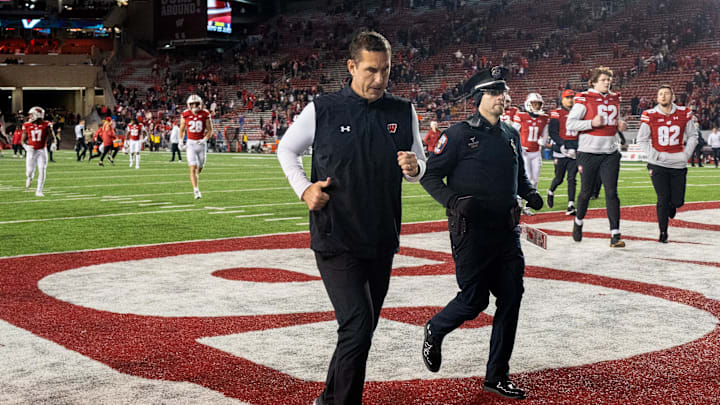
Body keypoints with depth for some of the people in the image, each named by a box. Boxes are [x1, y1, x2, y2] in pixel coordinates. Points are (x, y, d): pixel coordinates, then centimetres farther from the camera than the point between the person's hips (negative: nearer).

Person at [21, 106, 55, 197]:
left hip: (42, 151, -1)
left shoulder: (46, 125, -5)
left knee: (42, 171, -7)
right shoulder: (27, 126, 0)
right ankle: (29, 177, 37)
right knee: (29, 171, -1)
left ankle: (39, 191, 3)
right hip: (31, 151, 1)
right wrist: (26, 146, -13)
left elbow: (52, 138, 2)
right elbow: (23, 140, 7)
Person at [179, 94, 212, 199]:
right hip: (191, 143, -1)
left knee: (200, 167, 13)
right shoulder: (185, 115, -3)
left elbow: (210, 130, 2)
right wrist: (181, 141, 5)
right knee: (193, 168, -12)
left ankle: (195, 176, 46)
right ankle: (196, 190, -11)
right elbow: (182, 129, 13)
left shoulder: (205, 114, -5)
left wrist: (204, 139, -13)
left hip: (201, 143, 1)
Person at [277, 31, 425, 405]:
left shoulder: (403, 113, 2)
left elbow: (419, 163, 12)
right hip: (335, 240, -4)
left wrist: (414, 168, -12)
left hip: (382, 241, 5)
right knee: (357, 328, -15)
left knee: (362, 329, 15)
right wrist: (303, 188, -8)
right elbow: (286, 149, 8)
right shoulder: (322, 110, -6)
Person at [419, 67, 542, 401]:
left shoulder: (511, 135, 14)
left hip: (507, 230, 7)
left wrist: (530, 193, 6)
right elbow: (430, 176, -7)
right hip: (471, 230, -6)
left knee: (511, 299, 4)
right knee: (474, 300, -4)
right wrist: (454, 201, -23)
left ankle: (497, 376, 16)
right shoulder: (459, 134, -7)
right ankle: (434, 331, 29)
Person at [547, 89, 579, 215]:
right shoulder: (557, 113, -3)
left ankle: (571, 206, -4)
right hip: (561, 150, -3)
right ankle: (551, 192, 37)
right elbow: (552, 132, -10)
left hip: (574, 151, 3)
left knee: (572, 178, -3)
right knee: (559, 178, 5)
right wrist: (564, 147, -17)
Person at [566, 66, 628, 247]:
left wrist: (620, 125, 5)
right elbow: (569, 124, -9)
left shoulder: (615, 99, 12)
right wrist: (592, 123, -20)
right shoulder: (584, 99, -5)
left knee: (611, 192, -6)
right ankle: (578, 221, 35)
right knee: (586, 191, 7)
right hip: (589, 152, -3)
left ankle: (615, 235, -8)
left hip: (610, 153, 3)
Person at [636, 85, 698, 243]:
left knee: (678, 201, 6)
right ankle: (663, 232, 11)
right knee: (663, 199, -6)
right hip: (658, 165, -2)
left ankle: (671, 205, 44)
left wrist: (686, 154, -1)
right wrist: (655, 155, -9)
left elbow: (692, 136, 11)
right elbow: (642, 139, 1)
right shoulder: (649, 116, -5)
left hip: (678, 165, 2)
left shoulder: (684, 114, 1)